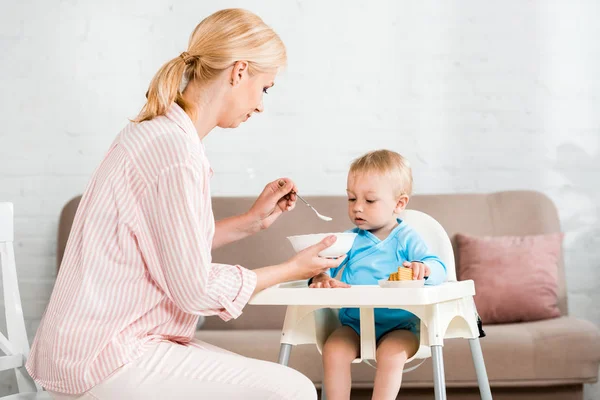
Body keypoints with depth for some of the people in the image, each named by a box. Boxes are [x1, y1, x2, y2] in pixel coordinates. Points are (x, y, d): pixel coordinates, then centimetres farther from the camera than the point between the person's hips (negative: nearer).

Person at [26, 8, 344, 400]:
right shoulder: (174, 149, -21)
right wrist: (292, 269, -4)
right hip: (104, 363, -10)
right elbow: (196, 290, -16)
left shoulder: (156, 132, 9)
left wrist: (252, 221, 16)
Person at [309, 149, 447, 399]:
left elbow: (439, 269, -13)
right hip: (354, 324, 3)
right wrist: (321, 278, -25)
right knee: (333, 350, -24)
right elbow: (325, 265, 1)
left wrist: (424, 269, -38)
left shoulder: (406, 239, -2)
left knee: (390, 355, -32)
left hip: (398, 326, -3)